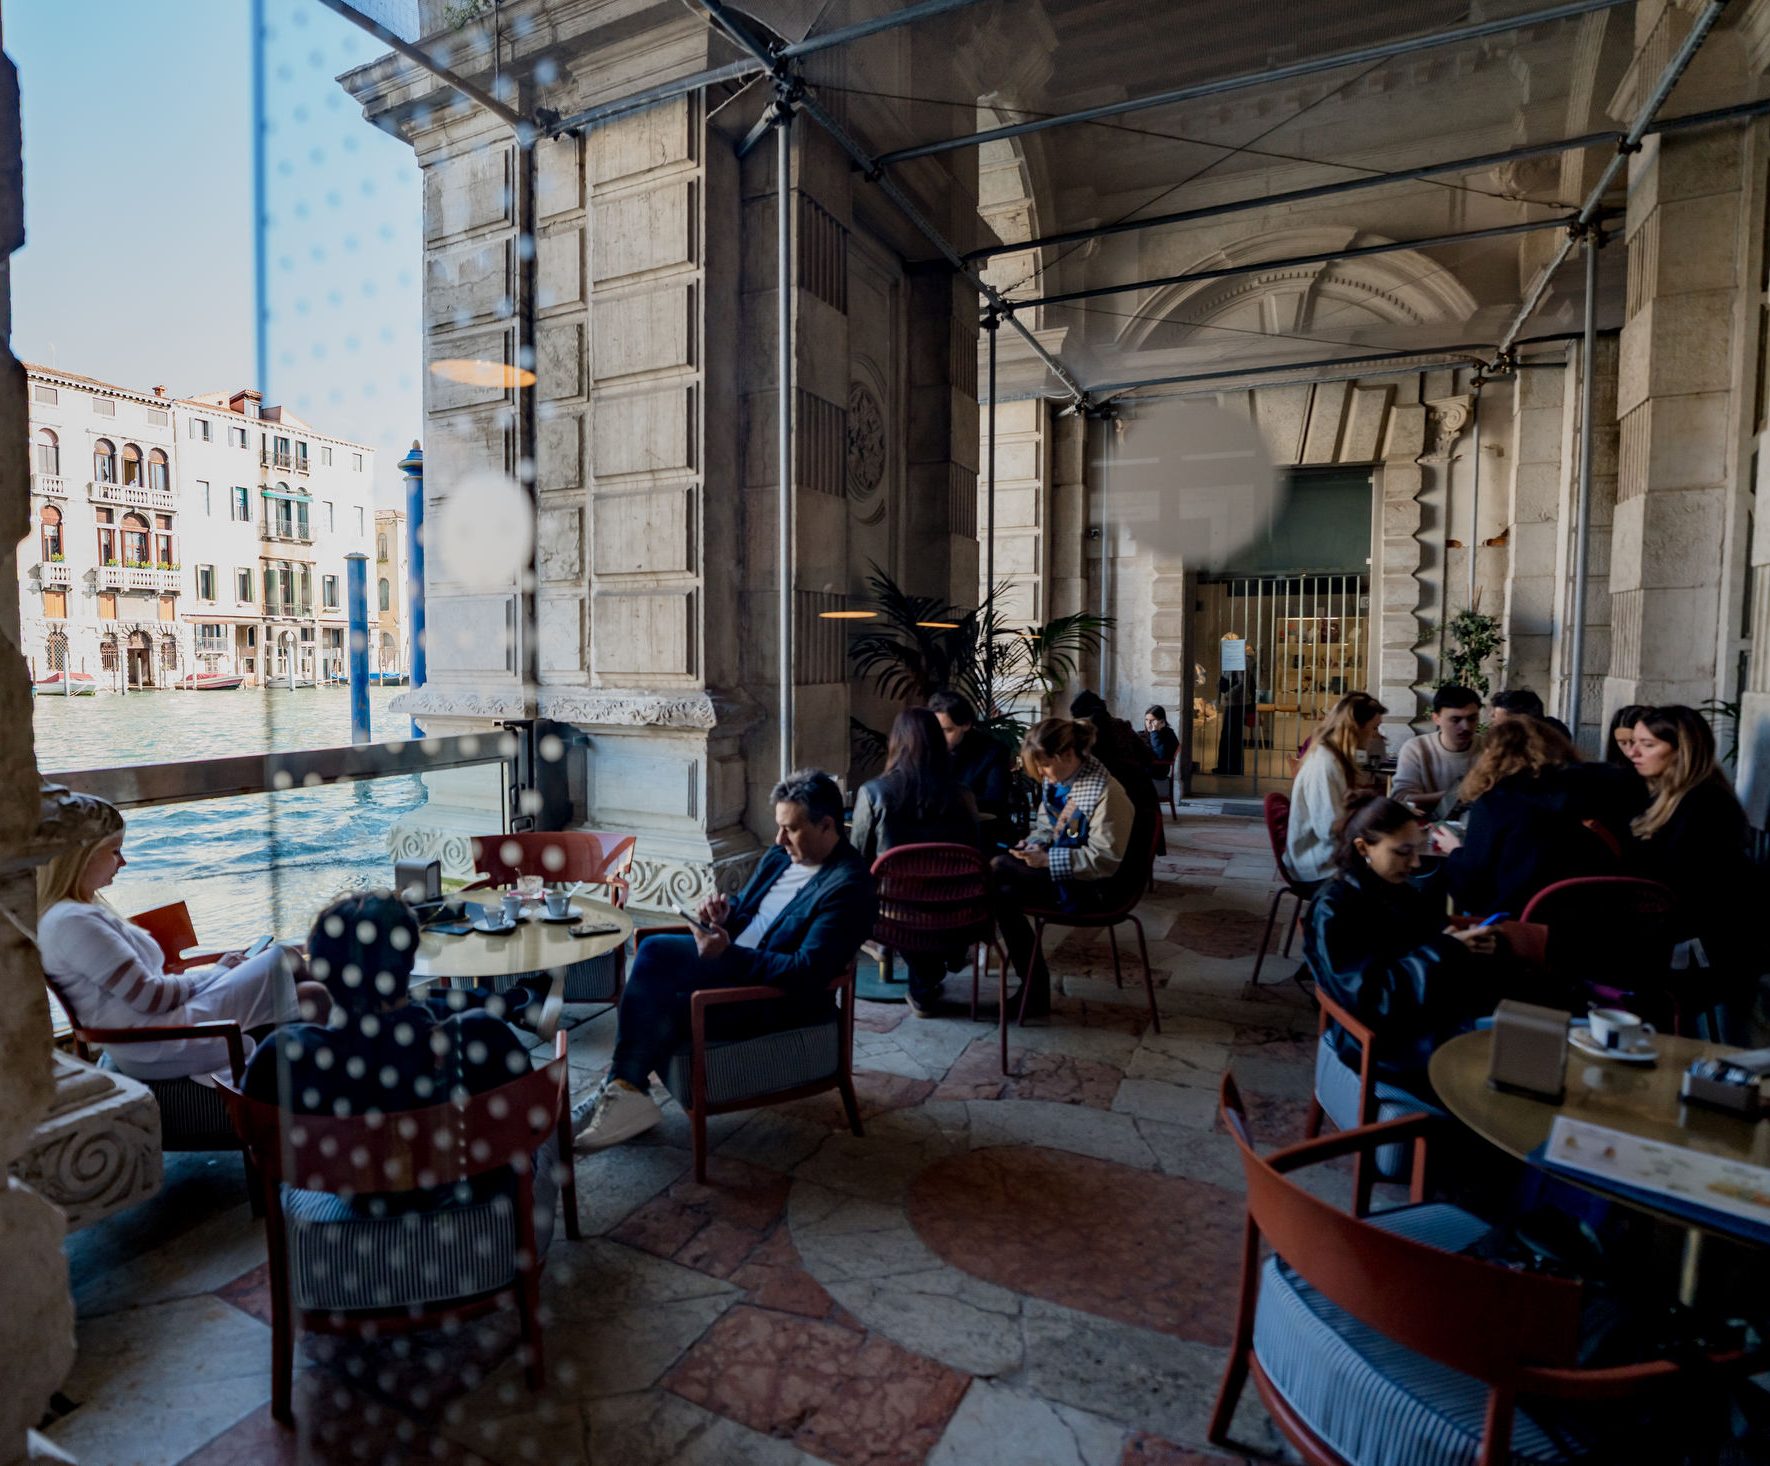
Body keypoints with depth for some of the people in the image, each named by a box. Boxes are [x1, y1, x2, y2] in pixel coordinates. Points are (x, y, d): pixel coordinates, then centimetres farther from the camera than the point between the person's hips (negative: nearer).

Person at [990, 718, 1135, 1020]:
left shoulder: (1106, 792, -20)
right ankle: (1034, 994, -7)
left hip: (1089, 886, -8)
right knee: (1004, 895, -18)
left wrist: (1047, 860, -25)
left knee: (999, 869, -21)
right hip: (1059, 874, 8)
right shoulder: (1054, 780, 4)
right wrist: (1035, 843, -5)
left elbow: (1104, 859, -22)